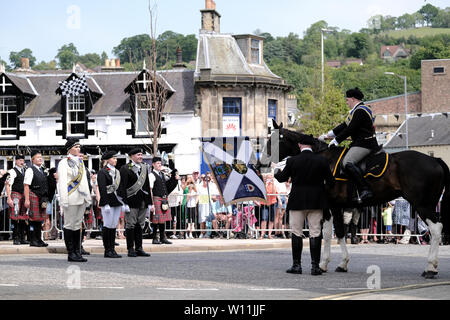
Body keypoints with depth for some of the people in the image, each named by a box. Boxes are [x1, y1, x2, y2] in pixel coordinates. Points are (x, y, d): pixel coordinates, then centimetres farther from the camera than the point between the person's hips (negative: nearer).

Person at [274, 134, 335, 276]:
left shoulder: (292, 161, -8)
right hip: (316, 202, 1)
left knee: (296, 233, 8)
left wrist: (278, 172, 27)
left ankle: (297, 265, 9)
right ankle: (315, 266, 0)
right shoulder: (322, 161, -4)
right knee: (315, 234, 3)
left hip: (297, 201, -1)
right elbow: (331, 181, -1)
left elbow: (282, 178, 5)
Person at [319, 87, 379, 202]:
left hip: (364, 144, -12)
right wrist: (328, 135, 25)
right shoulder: (357, 110, 21)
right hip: (360, 142, 12)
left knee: (347, 162, -26)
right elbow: (345, 125, 26)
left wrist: (336, 141, -11)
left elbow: (350, 129, -18)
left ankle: (365, 190, -34)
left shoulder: (360, 111, -13)